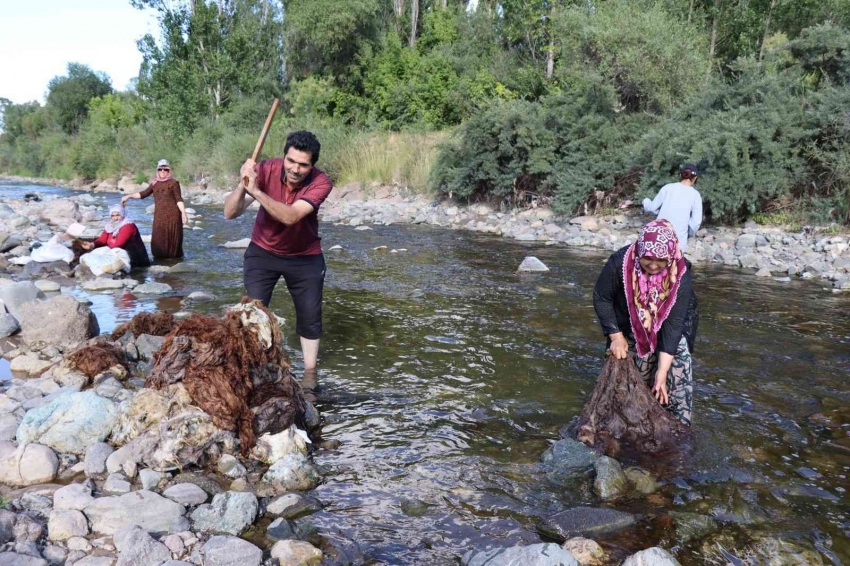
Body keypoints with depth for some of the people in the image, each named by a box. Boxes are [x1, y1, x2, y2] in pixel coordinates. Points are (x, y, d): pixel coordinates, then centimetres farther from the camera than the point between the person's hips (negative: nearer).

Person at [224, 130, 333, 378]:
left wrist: (256, 191, -50)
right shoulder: (266, 170, -24)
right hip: (263, 252, 1)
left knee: (310, 316, 6)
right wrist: (243, 185, -47)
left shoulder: (321, 182, -27)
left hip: (305, 257, 0)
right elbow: (230, 213, -29)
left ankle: (310, 374, 23)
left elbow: (291, 216, -41)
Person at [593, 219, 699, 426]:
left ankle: (678, 421, 0)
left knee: (678, 363, -13)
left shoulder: (680, 275, -32)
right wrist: (616, 336, -22)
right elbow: (601, 298, -18)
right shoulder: (620, 262, -33)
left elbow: (674, 323, -32)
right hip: (630, 325, 0)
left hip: (668, 322, 0)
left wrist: (662, 371, -34)